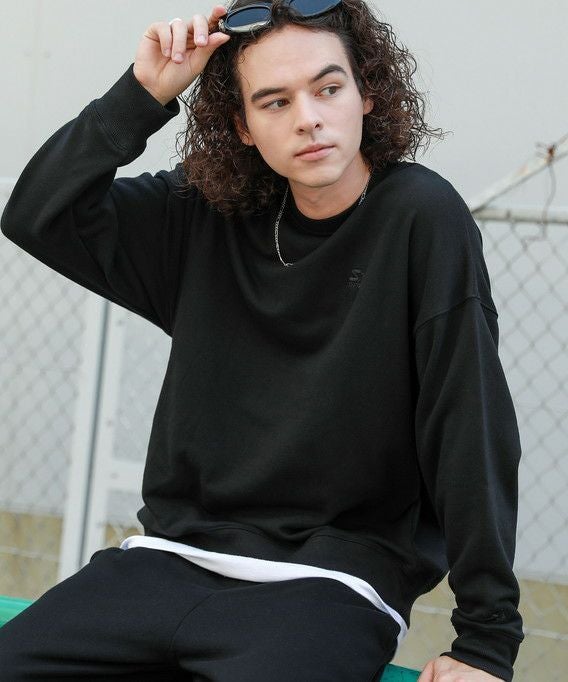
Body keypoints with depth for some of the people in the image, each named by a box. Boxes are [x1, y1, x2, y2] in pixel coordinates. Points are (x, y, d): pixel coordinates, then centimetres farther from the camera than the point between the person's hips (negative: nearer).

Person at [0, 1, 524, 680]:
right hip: (174, 556, 5)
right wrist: (144, 93, -6)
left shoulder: (421, 217, -8)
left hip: (331, 579, -4)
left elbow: (471, 429, -12)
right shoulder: (207, 216, 7)